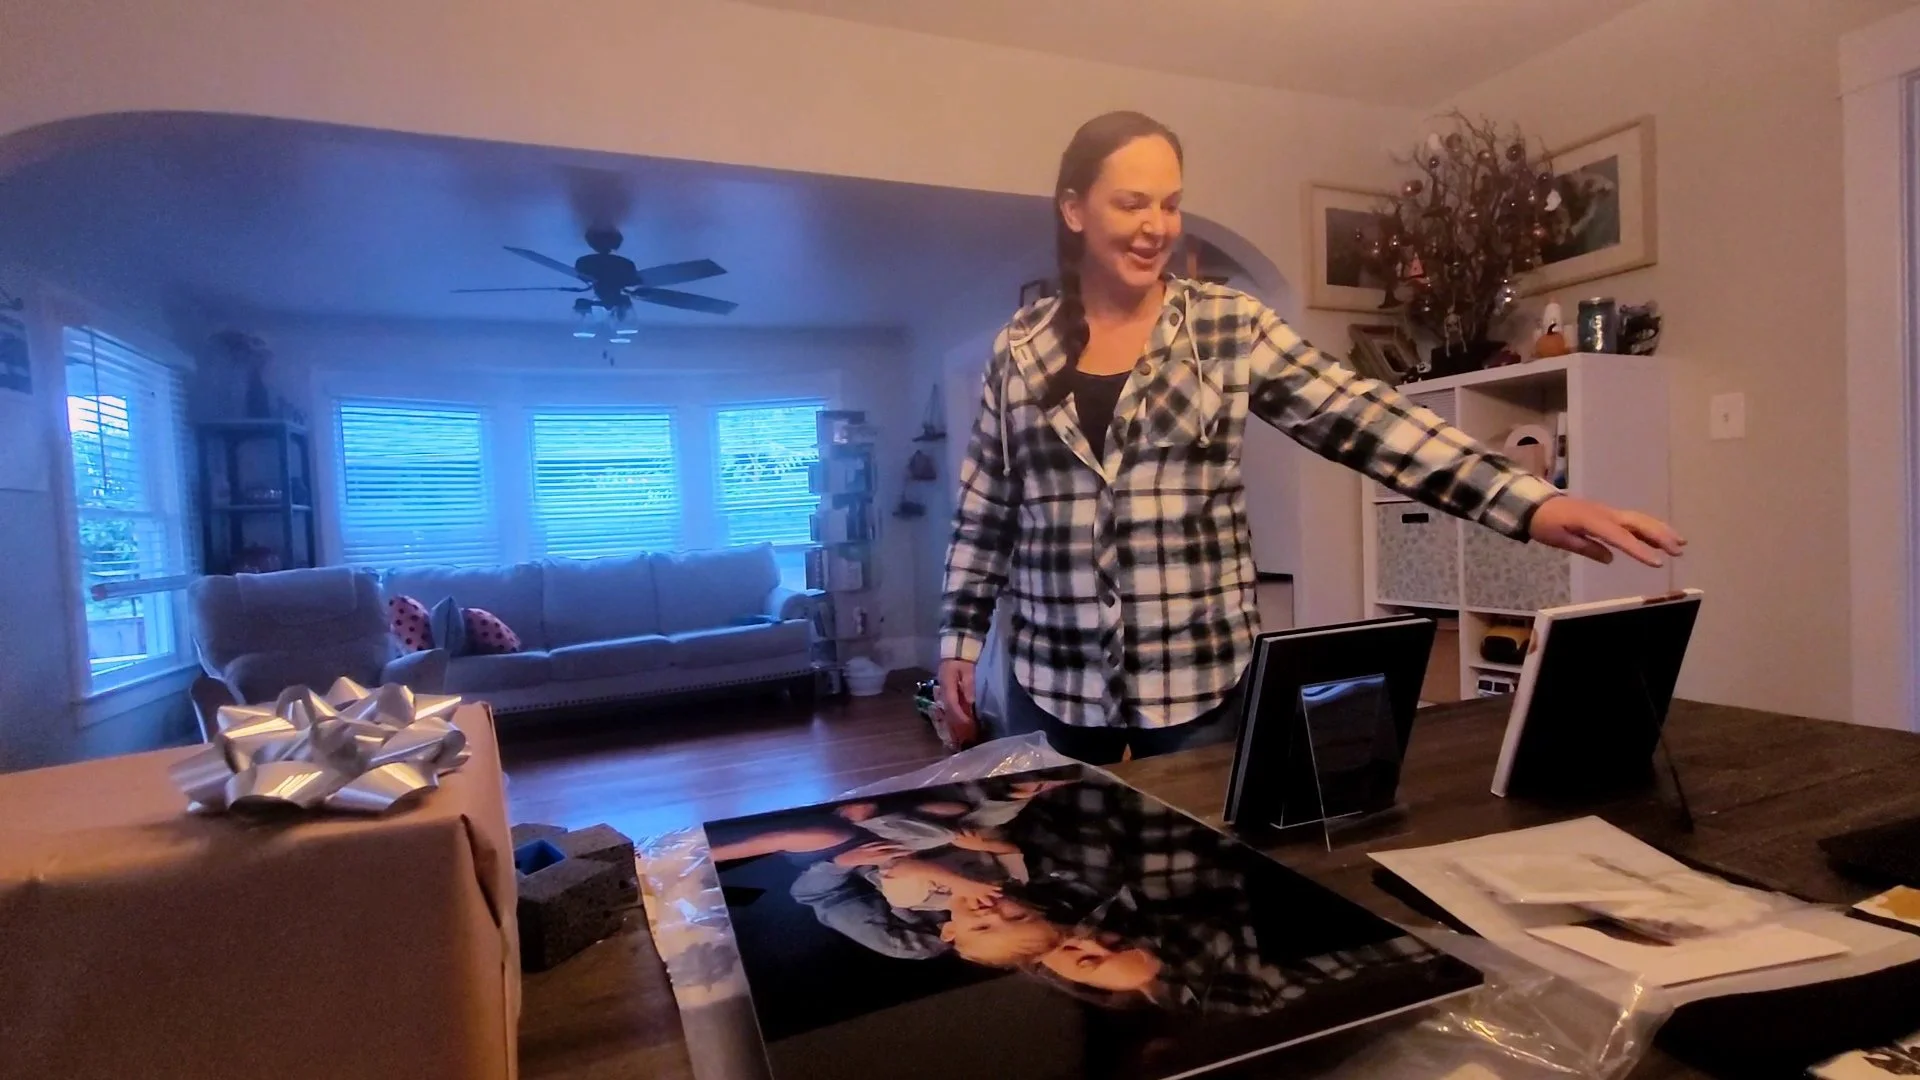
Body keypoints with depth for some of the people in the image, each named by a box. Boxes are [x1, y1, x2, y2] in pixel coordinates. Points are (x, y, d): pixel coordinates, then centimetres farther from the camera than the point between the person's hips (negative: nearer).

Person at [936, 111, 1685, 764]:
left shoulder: (1231, 326, -2)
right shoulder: (1020, 346, 3)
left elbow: (1363, 422, -9)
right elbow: (983, 508, 7)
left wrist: (1529, 503, -18)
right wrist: (960, 639, 5)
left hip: (1199, 683, -1)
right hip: (1052, 683, 2)